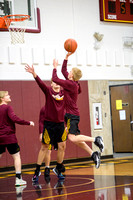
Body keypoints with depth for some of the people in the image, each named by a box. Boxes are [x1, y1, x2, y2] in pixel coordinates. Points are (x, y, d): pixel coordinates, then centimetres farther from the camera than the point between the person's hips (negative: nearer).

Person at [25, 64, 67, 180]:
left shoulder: (64, 93, 5)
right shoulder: (48, 91, -4)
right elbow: (40, 83, -20)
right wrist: (34, 74, -38)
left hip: (60, 123, 3)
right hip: (49, 123, -3)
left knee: (62, 146, 3)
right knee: (44, 147, 2)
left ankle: (59, 170, 19)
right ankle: (37, 171, 10)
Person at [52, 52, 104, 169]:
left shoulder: (71, 84, -16)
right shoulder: (72, 83, 11)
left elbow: (55, 79, -17)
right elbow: (64, 71, 23)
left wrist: (55, 67, -4)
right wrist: (67, 57, 19)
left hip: (72, 115, -10)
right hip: (71, 115, 10)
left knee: (72, 138, -19)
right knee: (76, 138, 10)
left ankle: (95, 139, -13)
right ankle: (93, 154, 10)